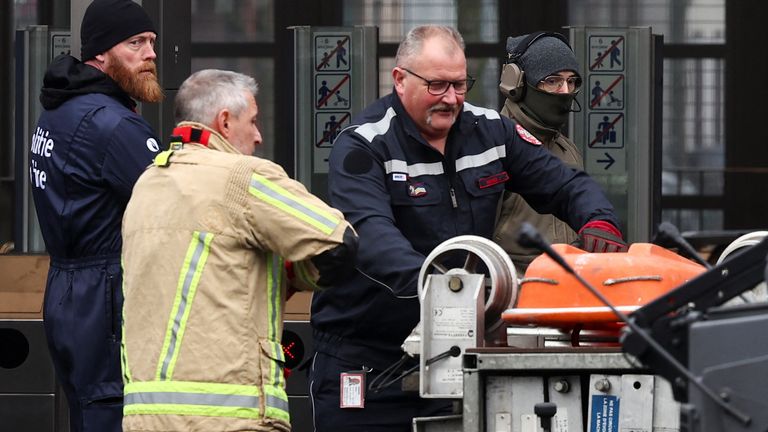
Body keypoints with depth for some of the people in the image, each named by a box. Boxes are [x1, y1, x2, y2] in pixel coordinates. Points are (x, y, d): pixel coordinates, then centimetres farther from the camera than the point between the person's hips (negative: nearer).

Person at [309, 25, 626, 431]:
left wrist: (599, 224, -13)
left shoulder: (491, 132, 7)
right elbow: (369, 233, -28)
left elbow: (567, 185, 12)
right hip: (362, 360, -5)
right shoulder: (363, 146, -11)